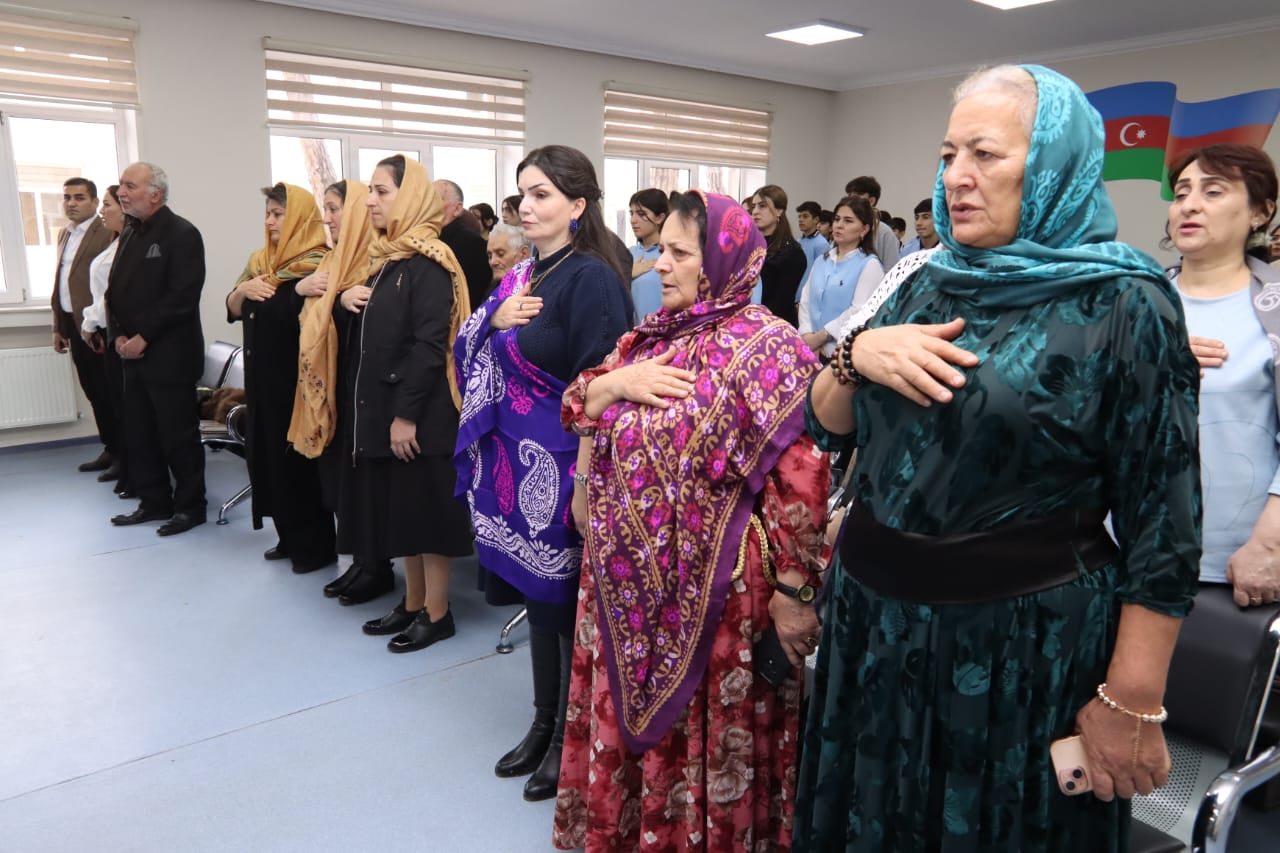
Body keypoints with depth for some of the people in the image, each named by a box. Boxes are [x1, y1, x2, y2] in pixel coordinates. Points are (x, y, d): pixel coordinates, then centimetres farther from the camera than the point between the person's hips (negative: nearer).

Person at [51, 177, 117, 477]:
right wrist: (58, 327, 17)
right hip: (73, 325, 8)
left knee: (110, 393, -2)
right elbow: (60, 282, 18)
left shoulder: (108, 233, -12)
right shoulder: (64, 234, 16)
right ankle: (111, 449, 22)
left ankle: (125, 455, 8)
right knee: (94, 393, 13)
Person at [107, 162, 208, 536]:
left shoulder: (181, 234, -9)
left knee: (178, 435, 0)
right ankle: (154, 501, 24)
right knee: (138, 433, 12)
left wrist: (143, 338, -17)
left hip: (168, 354, -8)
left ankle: (190, 506, 12)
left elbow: (182, 296, -18)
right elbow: (114, 289, 16)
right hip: (132, 353, 8)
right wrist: (118, 336, 0)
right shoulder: (130, 233, 16)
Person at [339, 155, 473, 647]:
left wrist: (407, 413, -21)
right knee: (399, 509, 15)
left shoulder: (428, 262, -14)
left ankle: (437, 614, 13)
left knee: (427, 510, 1)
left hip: (418, 411, -9)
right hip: (381, 405, 9)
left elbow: (429, 343, -20)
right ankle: (412, 604, 27)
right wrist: (348, 299, 4)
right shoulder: (385, 257, 14)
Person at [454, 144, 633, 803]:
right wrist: (495, 318, -6)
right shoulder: (524, 275, 9)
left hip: (563, 467, -8)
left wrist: (587, 481, -21)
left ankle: (571, 738, 28)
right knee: (536, 598, 18)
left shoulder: (591, 278, -15)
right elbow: (472, 354, 14)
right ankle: (544, 724, 36)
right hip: (517, 464, 8)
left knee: (567, 603, 7)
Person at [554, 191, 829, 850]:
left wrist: (792, 593, -17)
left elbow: (801, 480, -18)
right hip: (628, 584, 7)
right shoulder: (650, 336, 8)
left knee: (701, 750, 12)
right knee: (626, 728, 22)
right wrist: (613, 381, -10)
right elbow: (578, 407, 10)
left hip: (709, 593, -7)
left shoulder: (764, 350, -15)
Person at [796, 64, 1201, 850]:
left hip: (1024, 640, -5)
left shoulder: (1124, 306, -12)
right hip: (875, 615, 6)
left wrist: (1133, 705, -13)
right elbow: (827, 428, 8)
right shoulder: (923, 281, 4)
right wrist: (858, 355, -13)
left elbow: (1163, 520, -12)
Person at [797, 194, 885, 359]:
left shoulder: (870, 265, -4)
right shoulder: (822, 261, 14)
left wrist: (820, 337, -16)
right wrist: (807, 336, -10)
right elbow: (805, 300, 6)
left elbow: (859, 311, -15)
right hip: (813, 351, 5)